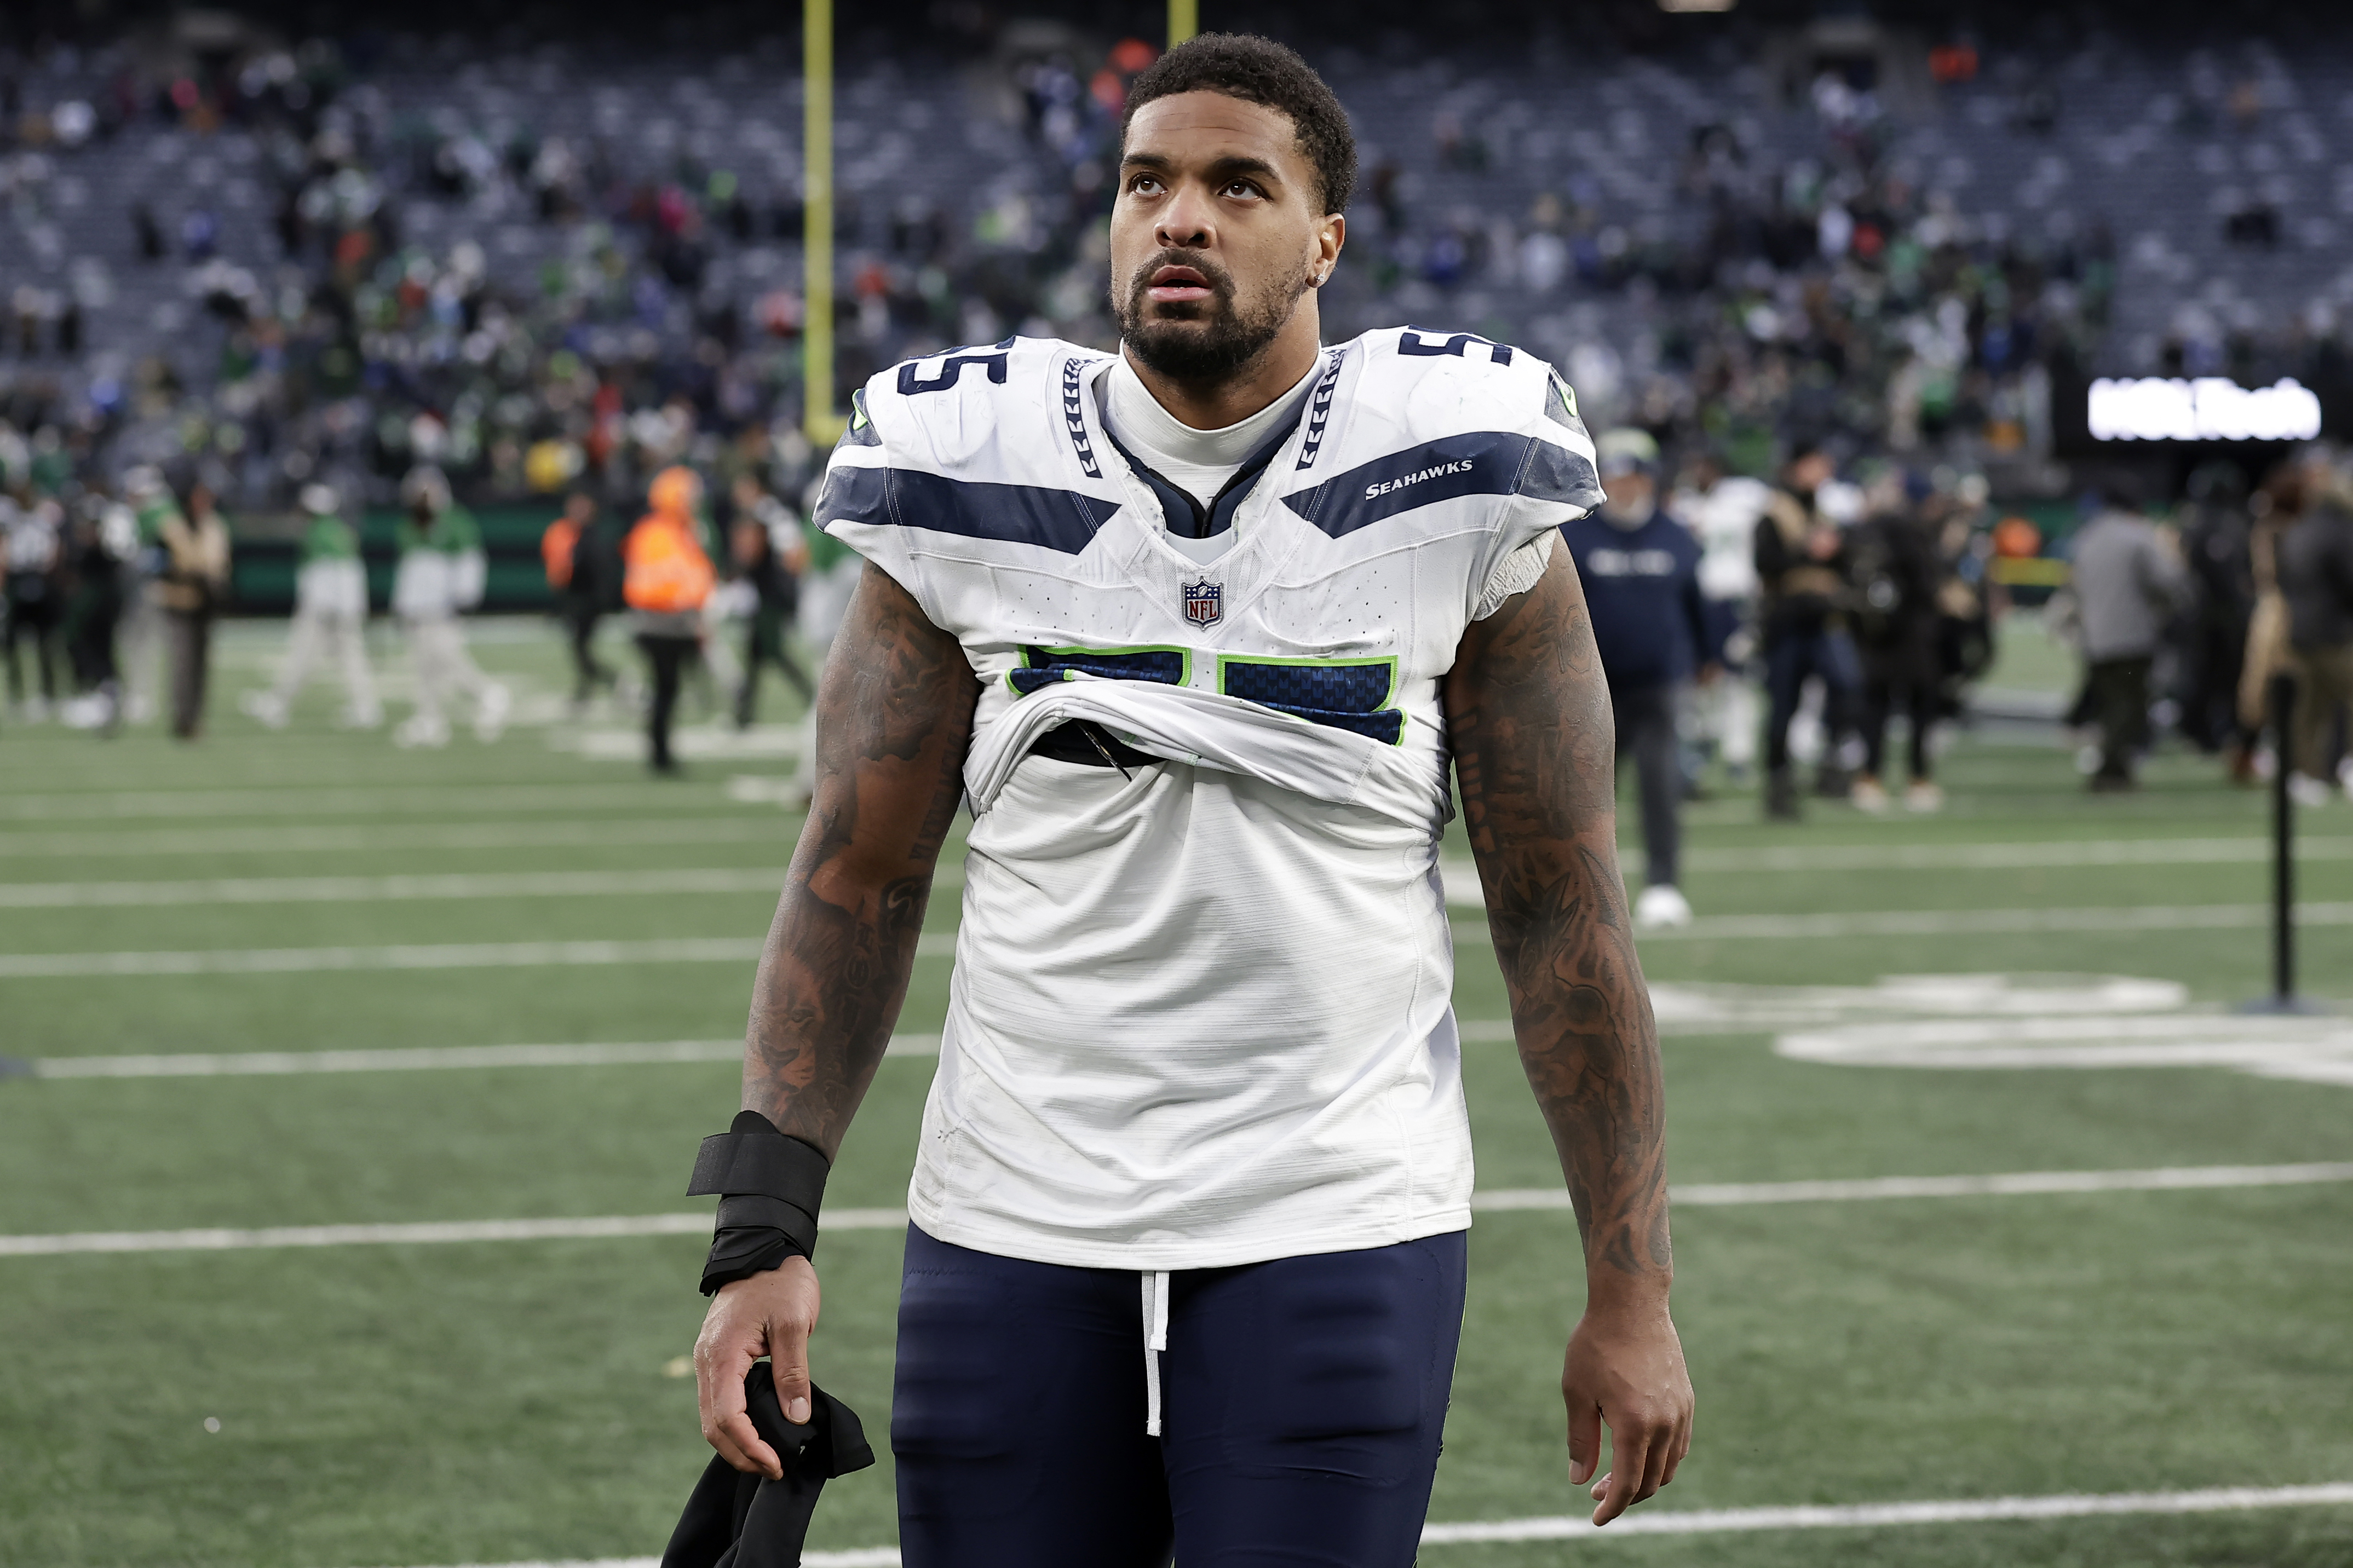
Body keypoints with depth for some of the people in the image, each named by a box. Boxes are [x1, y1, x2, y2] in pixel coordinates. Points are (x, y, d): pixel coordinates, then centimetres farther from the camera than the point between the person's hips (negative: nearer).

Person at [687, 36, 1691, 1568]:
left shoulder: (1449, 499, -2)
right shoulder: (977, 482, 2)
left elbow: (1562, 911, 2)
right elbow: (857, 880, 5)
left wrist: (1631, 1288, 0)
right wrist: (765, 1230, -4)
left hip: (1338, 1233, -2)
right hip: (1013, 1235, 2)